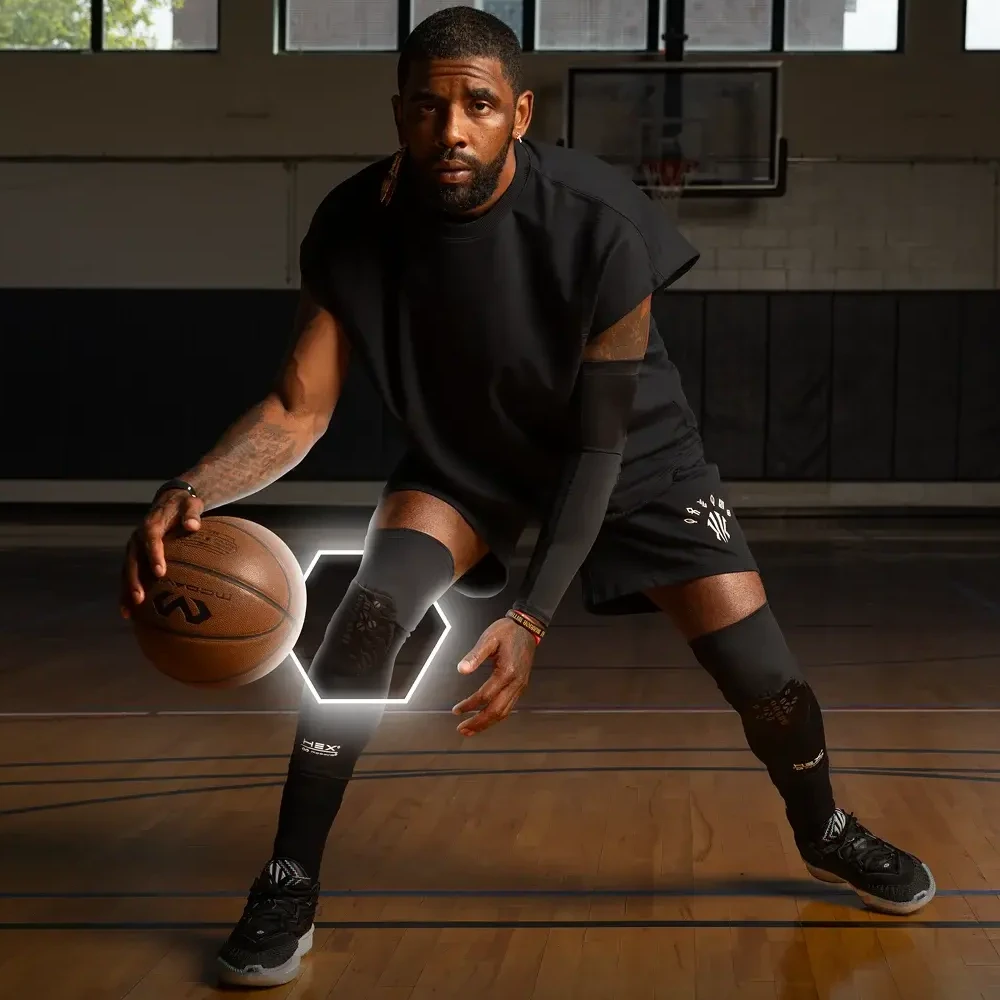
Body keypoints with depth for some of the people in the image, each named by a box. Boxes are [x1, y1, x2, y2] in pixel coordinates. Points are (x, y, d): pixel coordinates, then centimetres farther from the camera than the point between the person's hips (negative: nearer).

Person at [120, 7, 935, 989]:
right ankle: (289, 884, -11)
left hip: (631, 451, -1)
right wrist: (190, 489, -40)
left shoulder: (598, 225, -33)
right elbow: (298, 410, -20)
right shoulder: (354, 227, -24)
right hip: (465, 452, 2)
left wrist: (531, 617, -34)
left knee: (761, 672, -5)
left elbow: (602, 443, -26)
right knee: (369, 608, -25)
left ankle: (824, 834, 28)